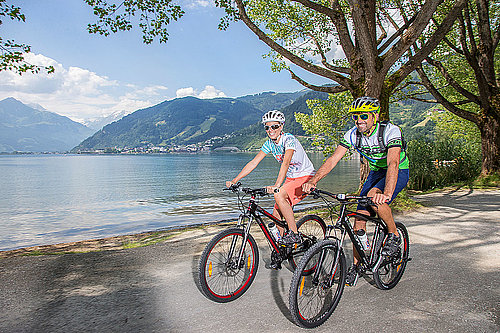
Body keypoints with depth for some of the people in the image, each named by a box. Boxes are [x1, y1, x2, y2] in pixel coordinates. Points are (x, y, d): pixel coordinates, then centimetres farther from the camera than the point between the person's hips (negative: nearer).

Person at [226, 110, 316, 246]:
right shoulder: (269, 143, -3)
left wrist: (276, 185, -52)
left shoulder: (289, 139, -23)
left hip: (305, 176, -7)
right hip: (291, 178, 7)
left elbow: (286, 162, -38)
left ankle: (294, 234, -21)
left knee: (279, 195, -32)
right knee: (276, 217, -1)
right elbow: (253, 163, -6)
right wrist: (234, 181, -14)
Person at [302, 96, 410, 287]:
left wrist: (386, 194, -58)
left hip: (399, 172, -5)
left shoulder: (390, 131, -28)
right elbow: (333, 159, -20)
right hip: (375, 172, 5)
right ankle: (356, 266, 9)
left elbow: (393, 164, -42)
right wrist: (313, 181, -34)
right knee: (359, 218, -4)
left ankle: (394, 235, -8)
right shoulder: (353, 135, -14)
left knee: (374, 197, -35)